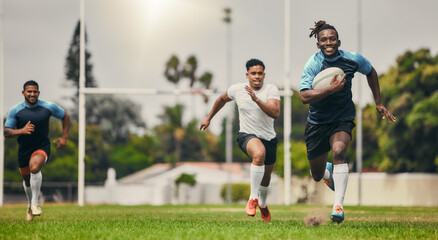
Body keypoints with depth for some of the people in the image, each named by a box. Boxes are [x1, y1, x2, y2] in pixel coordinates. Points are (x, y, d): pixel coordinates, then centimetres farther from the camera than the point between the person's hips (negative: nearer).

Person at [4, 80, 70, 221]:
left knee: (34, 167, -33)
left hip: (42, 147, -3)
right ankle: (30, 205, 46)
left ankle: (35, 203, -20)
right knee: (27, 179, 16)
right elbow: (6, 132, -7)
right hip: (23, 150, 3)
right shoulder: (15, 110, -6)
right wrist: (22, 131, -26)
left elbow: (65, 117, 11)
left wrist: (64, 137, 4)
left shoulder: (48, 107, -6)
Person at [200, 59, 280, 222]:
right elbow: (222, 99, 18)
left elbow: (275, 113, -25)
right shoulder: (237, 89, -4)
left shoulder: (271, 90, -10)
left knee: (266, 177, 17)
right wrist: (209, 118, 26)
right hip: (247, 135, -2)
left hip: (269, 138, 2)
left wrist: (257, 100, -36)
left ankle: (262, 205, 51)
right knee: (259, 154, -37)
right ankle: (253, 198, -28)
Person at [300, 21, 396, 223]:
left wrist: (378, 103, 15)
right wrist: (331, 89, -37)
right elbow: (305, 96, -28)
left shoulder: (353, 59, -8)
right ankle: (327, 170, 52)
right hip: (317, 122, 0)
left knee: (338, 151, -32)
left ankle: (338, 206, -35)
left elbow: (370, 72, 15)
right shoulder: (313, 64, -16)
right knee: (317, 176, 11)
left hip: (343, 119, 0)